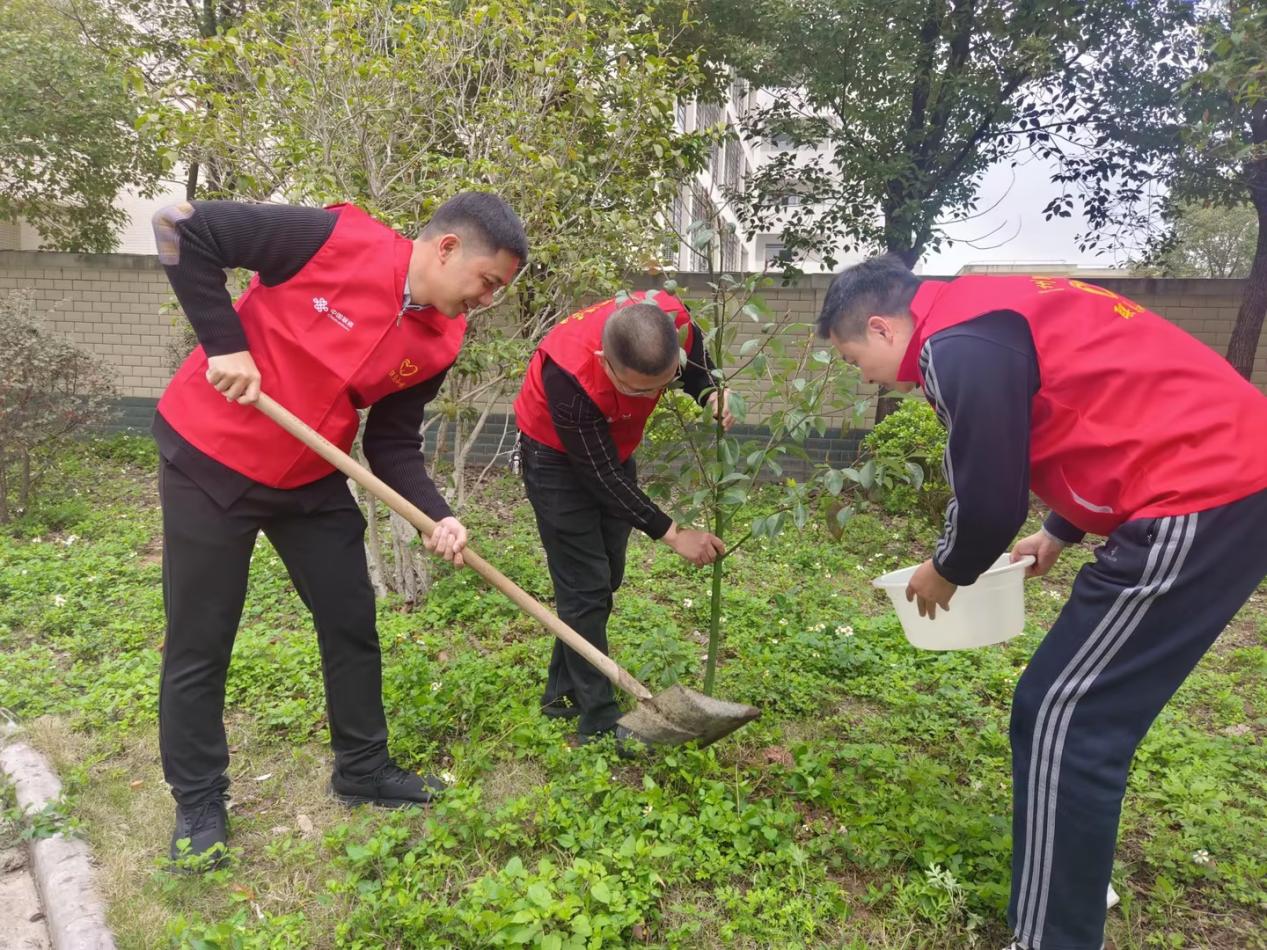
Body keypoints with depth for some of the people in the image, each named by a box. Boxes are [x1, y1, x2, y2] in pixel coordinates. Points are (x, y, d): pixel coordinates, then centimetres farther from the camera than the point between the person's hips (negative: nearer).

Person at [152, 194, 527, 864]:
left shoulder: (439, 344, -4)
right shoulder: (338, 239, -22)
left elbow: (393, 443, 0)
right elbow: (183, 228, -18)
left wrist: (437, 515, -16)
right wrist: (225, 344, -22)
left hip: (312, 479, 6)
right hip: (209, 458, -5)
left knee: (351, 623, 10)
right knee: (199, 642, 5)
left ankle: (363, 770, 30)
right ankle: (197, 802, 25)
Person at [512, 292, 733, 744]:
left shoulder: (672, 319, -28)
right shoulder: (569, 375, -40)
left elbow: (696, 357, 0)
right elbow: (601, 477, -30)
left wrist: (711, 395, -22)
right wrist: (673, 534, -27)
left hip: (613, 447, 6)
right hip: (559, 458, -6)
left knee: (605, 577, 12)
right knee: (585, 584, -8)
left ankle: (563, 692, 29)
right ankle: (600, 722, 4)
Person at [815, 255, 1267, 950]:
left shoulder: (958, 343, -15)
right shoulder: (987, 315, 17)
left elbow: (989, 498, -14)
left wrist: (945, 573, 7)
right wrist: (1057, 534, 28)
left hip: (1198, 501, -10)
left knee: (1059, 718, -4)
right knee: (1085, 709, 19)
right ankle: (1074, 877, 35)